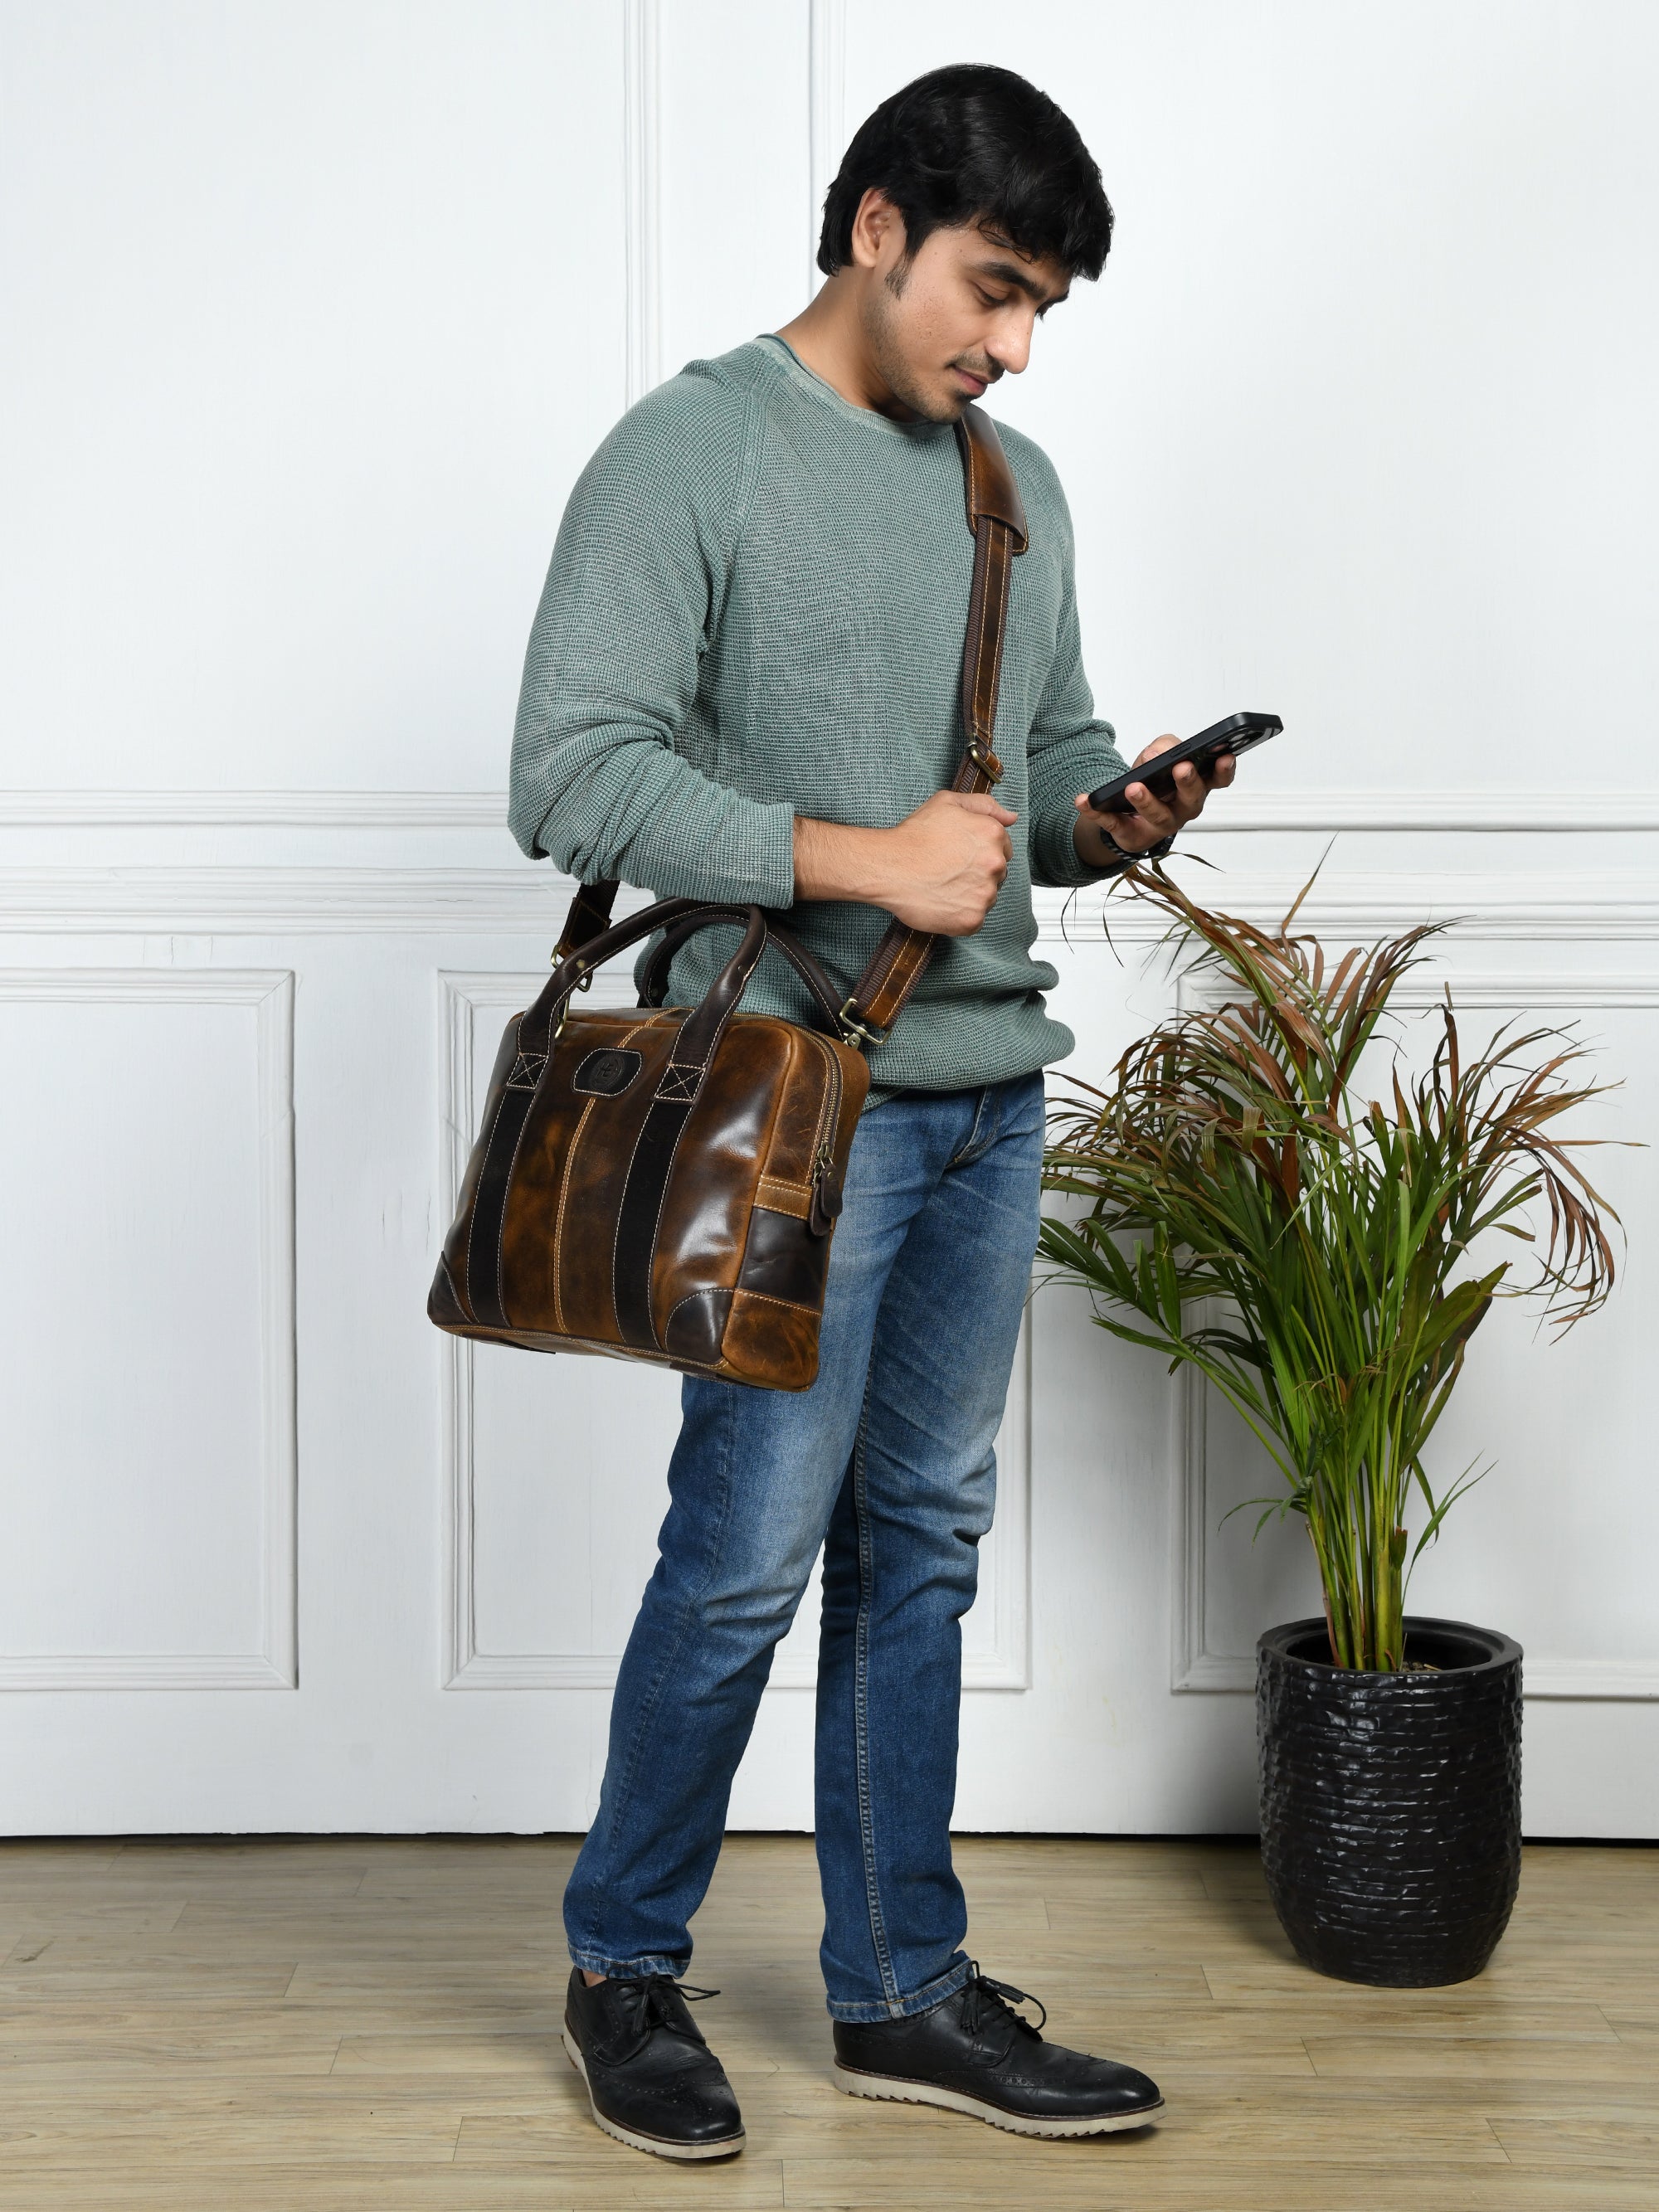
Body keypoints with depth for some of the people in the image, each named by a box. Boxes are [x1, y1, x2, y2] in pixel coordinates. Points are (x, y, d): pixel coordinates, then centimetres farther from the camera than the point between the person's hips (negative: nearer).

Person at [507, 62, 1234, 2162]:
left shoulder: (1018, 485, 15)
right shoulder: (691, 451, -7)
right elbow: (572, 772, -15)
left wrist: (1102, 821, -2)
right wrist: (860, 860, -20)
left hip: (990, 1094, 7)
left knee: (921, 1546, 12)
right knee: (748, 1557, -2)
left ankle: (902, 1989, 24)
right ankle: (625, 1968, 19)